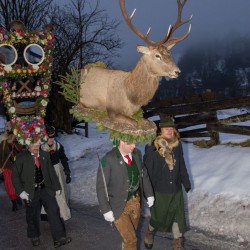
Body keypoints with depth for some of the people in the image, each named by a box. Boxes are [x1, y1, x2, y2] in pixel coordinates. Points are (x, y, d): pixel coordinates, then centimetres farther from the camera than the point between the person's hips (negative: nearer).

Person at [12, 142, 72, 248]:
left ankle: (59, 238, 2)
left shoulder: (45, 155, 2)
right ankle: (34, 237, 32)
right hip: (31, 192, -2)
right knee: (33, 215, 8)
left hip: (45, 189, 3)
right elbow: (15, 176, -5)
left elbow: (51, 171, 8)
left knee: (54, 211, -4)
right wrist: (21, 191, -13)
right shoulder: (21, 158, -8)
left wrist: (56, 186, 9)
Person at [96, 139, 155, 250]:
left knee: (130, 233, 23)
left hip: (136, 201, 5)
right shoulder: (108, 160, -24)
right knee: (131, 239, 2)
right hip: (119, 206, -5)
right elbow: (101, 187, -18)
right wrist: (106, 210, -18)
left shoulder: (136, 153, -6)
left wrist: (149, 194, 9)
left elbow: (143, 174, 8)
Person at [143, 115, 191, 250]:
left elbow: (181, 165, 6)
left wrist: (186, 182, 12)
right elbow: (147, 170, -13)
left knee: (178, 216, 12)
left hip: (176, 189, 4)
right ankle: (150, 232, 46)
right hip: (159, 190, -4)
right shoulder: (152, 148, -20)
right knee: (158, 217, 15)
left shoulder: (177, 145, -6)